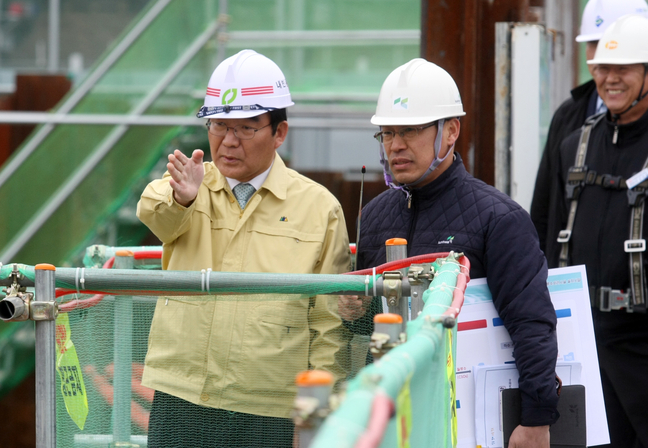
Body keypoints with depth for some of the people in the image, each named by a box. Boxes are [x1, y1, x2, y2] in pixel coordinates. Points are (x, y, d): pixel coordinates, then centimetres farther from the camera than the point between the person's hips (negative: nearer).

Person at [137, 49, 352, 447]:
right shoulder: (192, 188, 8)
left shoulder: (320, 208, 3)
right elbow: (154, 211, -16)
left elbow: (330, 325, 4)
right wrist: (179, 196, -39)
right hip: (181, 405, 1)